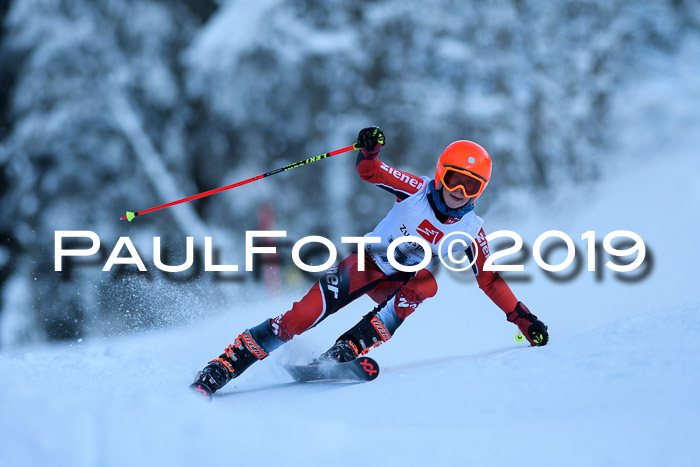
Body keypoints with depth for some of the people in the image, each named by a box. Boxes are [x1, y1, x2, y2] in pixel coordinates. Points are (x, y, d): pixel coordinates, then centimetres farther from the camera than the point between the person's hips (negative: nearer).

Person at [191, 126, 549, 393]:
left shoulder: (471, 232, -7)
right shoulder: (417, 191, -11)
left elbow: (490, 280, 1)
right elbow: (369, 171, -11)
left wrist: (523, 318, -4)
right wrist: (368, 150, -34)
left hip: (402, 284, 2)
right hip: (368, 263, -2)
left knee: (425, 283, -35)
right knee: (303, 316, -22)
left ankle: (347, 350, -36)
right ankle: (228, 362, -15)